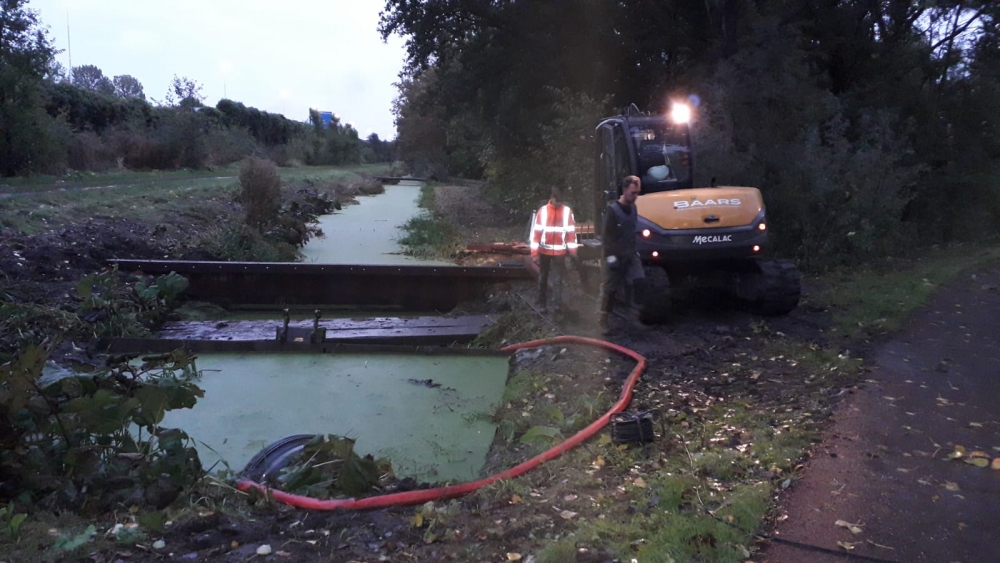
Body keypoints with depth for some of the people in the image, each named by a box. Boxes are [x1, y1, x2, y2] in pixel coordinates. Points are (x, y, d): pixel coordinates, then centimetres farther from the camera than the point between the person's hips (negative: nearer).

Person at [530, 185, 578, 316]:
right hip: (544, 251, 0)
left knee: (557, 279, -4)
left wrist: (573, 252, 0)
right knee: (543, 278, 11)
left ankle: (557, 305, -7)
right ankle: (542, 304, 22)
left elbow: (571, 232, 1)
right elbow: (536, 232, -7)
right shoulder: (542, 210, -7)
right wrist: (534, 253, -10)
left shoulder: (567, 211, -4)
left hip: (559, 251, 0)